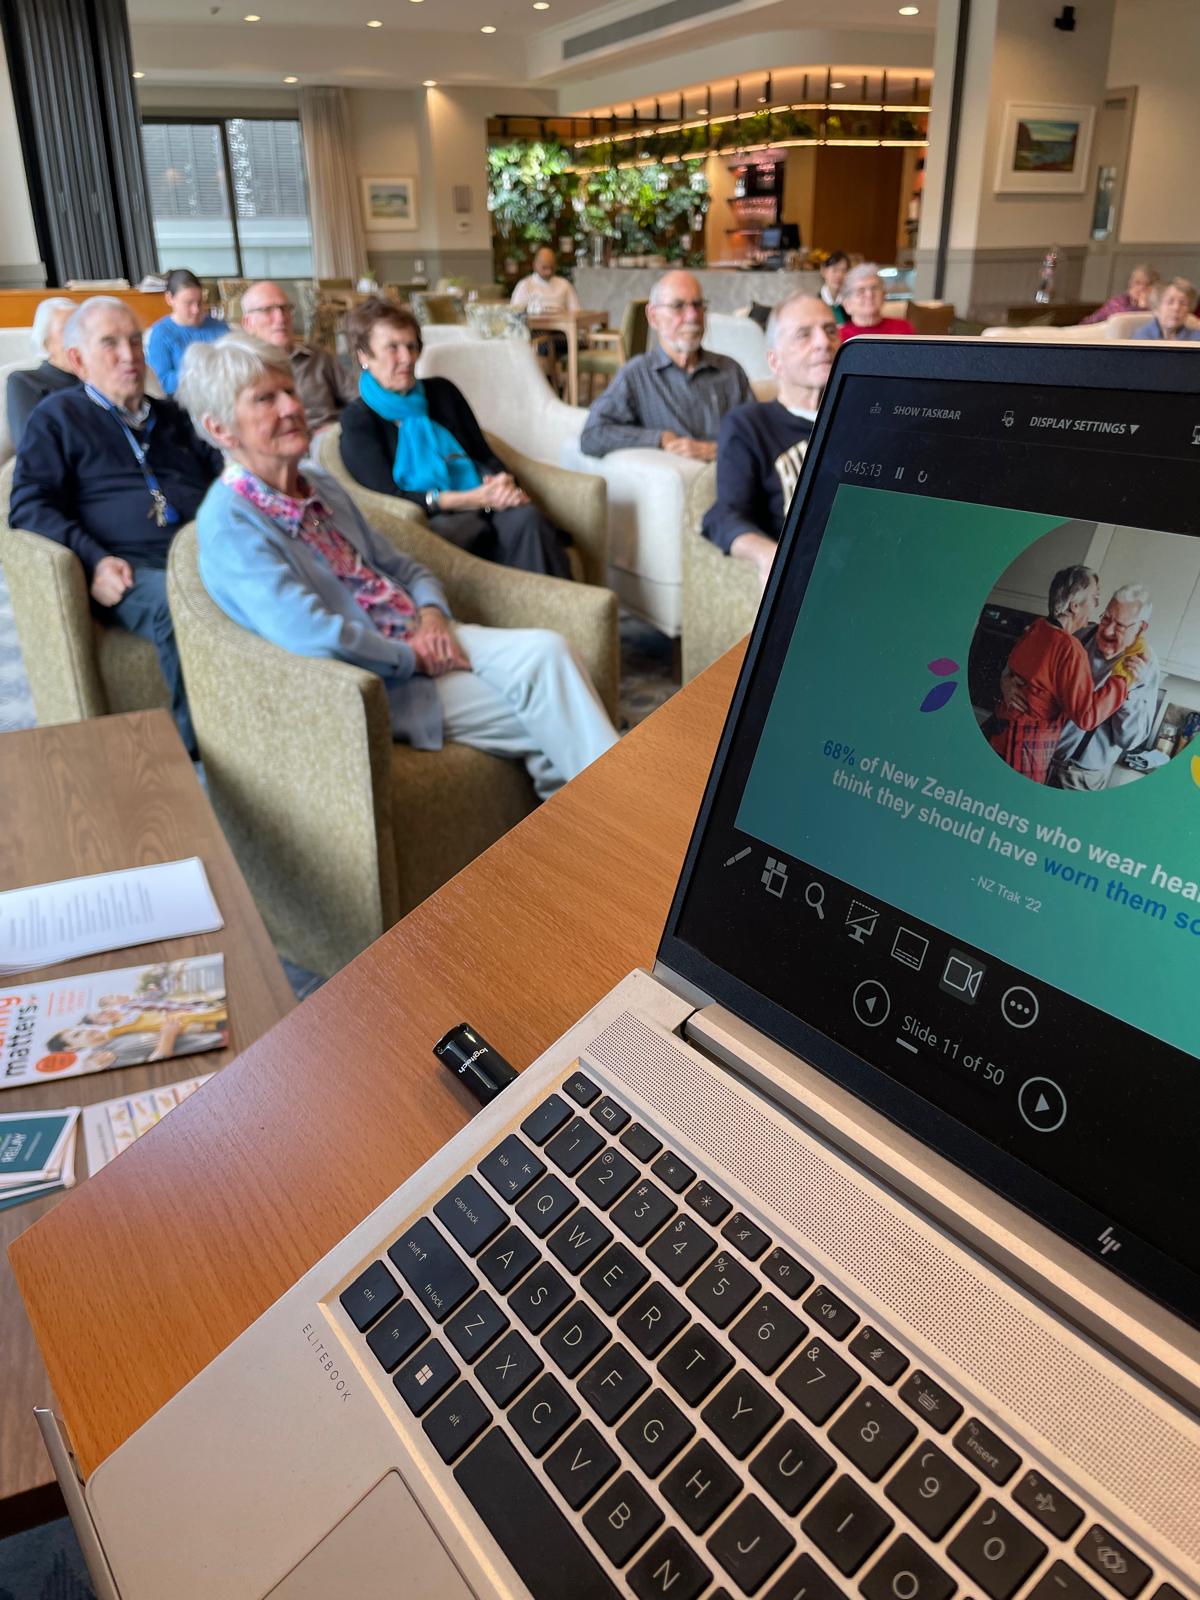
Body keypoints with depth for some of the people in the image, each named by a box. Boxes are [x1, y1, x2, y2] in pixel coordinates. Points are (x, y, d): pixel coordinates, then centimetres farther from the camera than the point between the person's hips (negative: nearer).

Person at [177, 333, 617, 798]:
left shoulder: (323, 488, 13)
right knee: (545, 700, -21)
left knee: (546, 650, -19)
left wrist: (432, 613, -3)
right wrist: (413, 657, -16)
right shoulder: (229, 524, -13)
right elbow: (313, 634, -27)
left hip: (422, 641, 8)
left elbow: (401, 568, 20)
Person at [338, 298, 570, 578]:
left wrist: (503, 485, -9)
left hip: (481, 506, 4)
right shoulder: (358, 420, 6)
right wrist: (472, 499, -16)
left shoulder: (442, 391, 19)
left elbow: (485, 455, 17)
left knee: (526, 517, -31)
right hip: (427, 524, -4)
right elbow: (390, 498, -5)